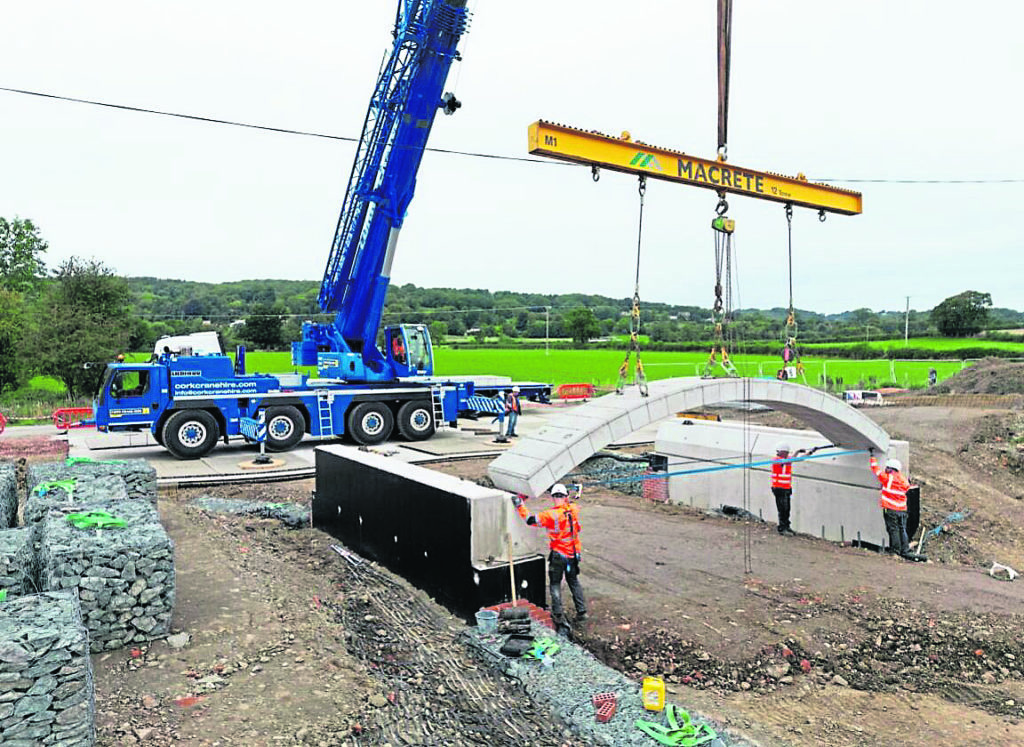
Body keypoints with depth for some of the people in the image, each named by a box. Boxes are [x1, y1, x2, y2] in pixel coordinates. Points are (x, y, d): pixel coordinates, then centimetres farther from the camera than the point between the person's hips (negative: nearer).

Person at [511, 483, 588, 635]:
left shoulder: (551, 515, -22)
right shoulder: (573, 509, -8)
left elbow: (530, 519, -19)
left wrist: (520, 505, -11)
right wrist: (569, 498, 34)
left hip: (558, 555, -5)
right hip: (574, 554, 5)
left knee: (555, 584, 10)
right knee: (574, 582, 21)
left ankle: (559, 614, 9)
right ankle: (581, 611, 24)